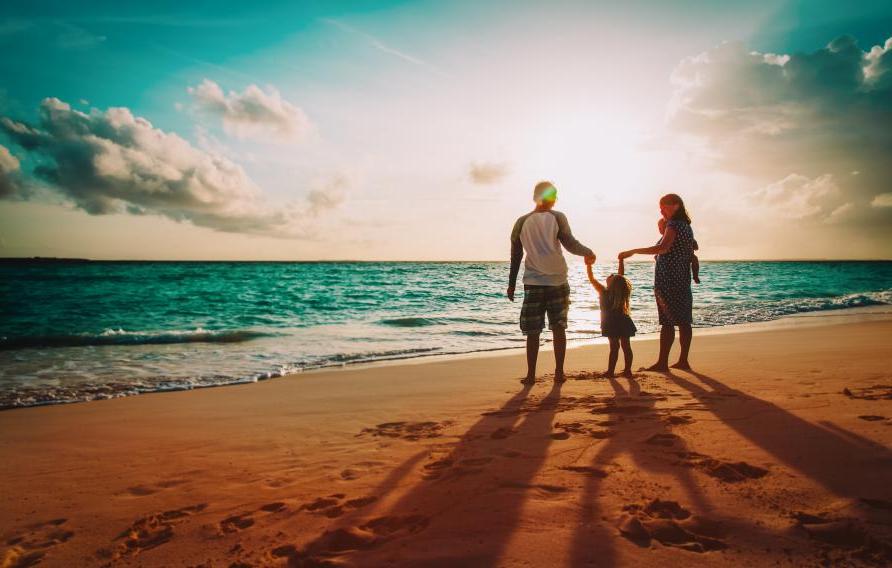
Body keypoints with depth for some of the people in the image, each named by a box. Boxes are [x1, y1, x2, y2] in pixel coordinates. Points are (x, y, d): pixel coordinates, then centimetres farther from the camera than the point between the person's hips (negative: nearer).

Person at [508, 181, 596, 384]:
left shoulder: (522, 222, 3)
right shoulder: (558, 217, -1)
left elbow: (515, 256, 5)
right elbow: (570, 244, -9)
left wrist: (511, 284, 11)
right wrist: (588, 252, 10)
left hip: (533, 282, 1)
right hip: (557, 281, 0)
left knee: (532, 331, 5)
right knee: (559, 328, 9)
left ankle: (531, 375, 6)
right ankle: (559, 373, 9)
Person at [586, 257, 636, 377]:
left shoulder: (605, 292, -15)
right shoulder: (622, 290, -4)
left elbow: (592, 279, -12)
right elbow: (621, 275, 9)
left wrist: (588, 265, -9)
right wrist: (621, 261, 14)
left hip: (611, 325, -4)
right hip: (624, 322, 4)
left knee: (614, 347, 0)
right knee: (626, 346, 7)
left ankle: (610, 371, 4)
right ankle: (628, 370, 12)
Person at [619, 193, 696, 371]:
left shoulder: (673, 225, -12)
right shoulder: (686, 226, 16)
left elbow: (662, 248, -29)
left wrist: (633, 251, -30)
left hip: (668, 281, -9)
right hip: (682, 281, 9)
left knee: (667, 322, -8)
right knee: (683, 321, 8)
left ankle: (662, 362, -7)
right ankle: (683, 360, 13)